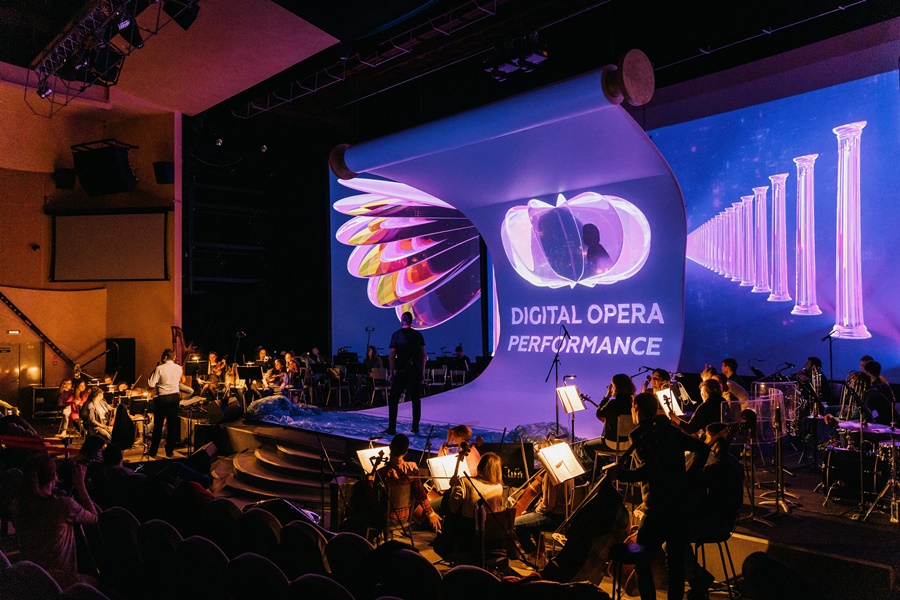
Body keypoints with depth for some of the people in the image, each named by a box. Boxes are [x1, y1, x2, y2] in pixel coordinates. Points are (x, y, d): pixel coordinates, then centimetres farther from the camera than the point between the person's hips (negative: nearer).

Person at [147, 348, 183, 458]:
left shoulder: (160, 368, -14)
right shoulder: (179, 368, -1)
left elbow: (151, 384, -12)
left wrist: (155, 369, -3)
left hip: (162, 398, -3)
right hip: (175, 397, 3)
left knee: (158, 425, 8)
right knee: (172, 425, 9)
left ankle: (153, 451, 16)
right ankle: (170, 451, 13)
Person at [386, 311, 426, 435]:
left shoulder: (396, 334, -2)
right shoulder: (418, 335, 6)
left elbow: (392, 356, -4)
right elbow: (423, 355, 7)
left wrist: (392, 372, 2)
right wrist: (422, 371, 14)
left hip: (402, 371, -3)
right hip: (416, 371, 3)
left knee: (393, 399, 4)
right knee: (416, 399, 10)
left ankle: (392, 428, 0)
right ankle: (415, 428, 12)